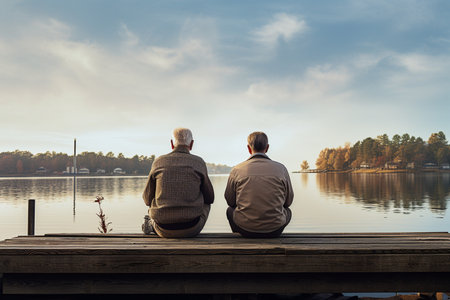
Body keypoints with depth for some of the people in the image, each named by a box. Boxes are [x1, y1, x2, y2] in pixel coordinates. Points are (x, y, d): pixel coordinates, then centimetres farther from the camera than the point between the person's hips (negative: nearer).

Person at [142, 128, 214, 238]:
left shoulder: (158, 162, 1)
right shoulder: (198, 162, -2)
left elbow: (147, 199, 8)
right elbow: (210, 198, 7)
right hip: (191, 230, -1)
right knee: (205, 203, 29)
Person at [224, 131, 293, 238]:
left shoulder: (237, 170, -6)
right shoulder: (281, 168, -4)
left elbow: (230, 201, 6)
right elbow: (288, 201, 6)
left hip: (245, 230, 0)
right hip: (275, 230, 1)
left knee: (230, 210, 32)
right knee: (287, 212, 33)